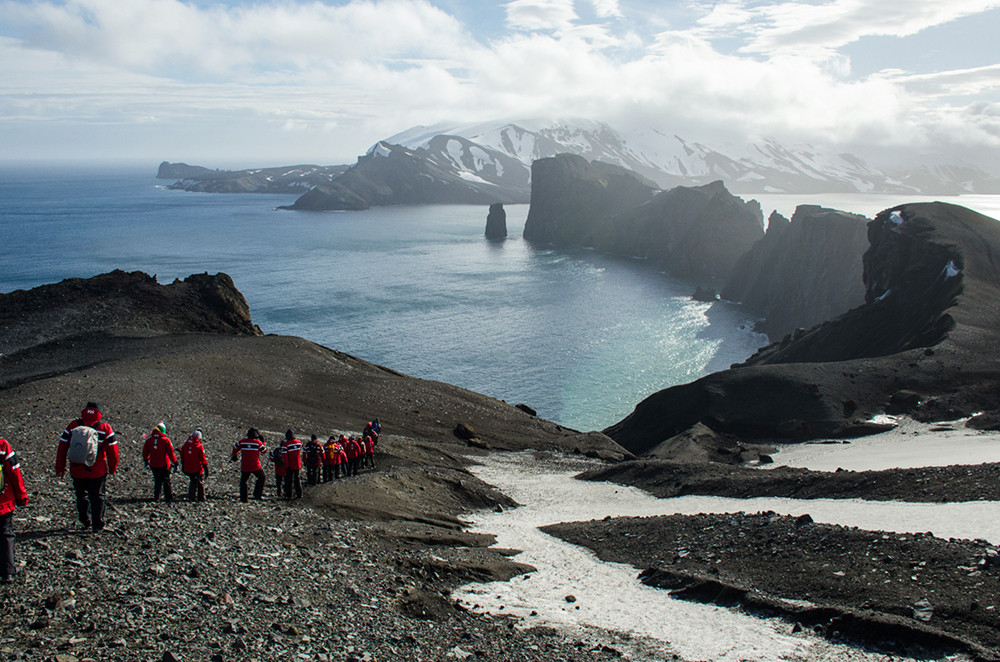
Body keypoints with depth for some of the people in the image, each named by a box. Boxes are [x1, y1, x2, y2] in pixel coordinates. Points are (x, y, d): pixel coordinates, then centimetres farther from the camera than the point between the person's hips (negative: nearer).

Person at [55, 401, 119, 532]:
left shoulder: (73, 425, 1)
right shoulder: (105, 428, -4)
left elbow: (62, 447, 1)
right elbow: (112, 449, -4)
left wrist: (59, 468, 9)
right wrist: (112, 468, 9)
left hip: (76, 471, 2)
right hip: (98, 472, -2)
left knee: (81, 495, 23)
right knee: (98, 497, 11)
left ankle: (85, 520, 31)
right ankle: (97, 525, 11)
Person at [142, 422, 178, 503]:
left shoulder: (149, 439, 2)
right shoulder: (166, 440, -10)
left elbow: (145, 452, 11)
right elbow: (171, 453, -10)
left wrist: (146, 461, 25)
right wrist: (175, 462, -2)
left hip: (153, 465, 3)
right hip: (164, 465, -3)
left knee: (157, 481, 15)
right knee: (166, 481, 8)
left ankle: (156, 497, 12)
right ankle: (168, 497, 11)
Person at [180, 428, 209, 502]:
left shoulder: (186, 444, 2)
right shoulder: (199, 446, -13)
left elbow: (182, 456, 11)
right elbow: (203, 458, -13)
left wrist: (183, 465, 23)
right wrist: (206, 468, -8)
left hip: (188, 468, 5)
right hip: (198, 468, -5)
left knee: (192, 482, 19)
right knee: (200, 482, 10)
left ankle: (191, 497, 16)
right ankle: (201, 497, 14)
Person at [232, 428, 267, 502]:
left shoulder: (242, 441, 1)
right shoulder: (258, 442, -7)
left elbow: (235, 448, 15)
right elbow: (264, 451, 5)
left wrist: (234, 456, 34)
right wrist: (263, 442, 17)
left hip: (244, 467, 2)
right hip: (255, 466, -2)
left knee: (243, 480, 14)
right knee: (261, 477, 19)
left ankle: (243, 498, 11)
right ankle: (258, 494, 14)